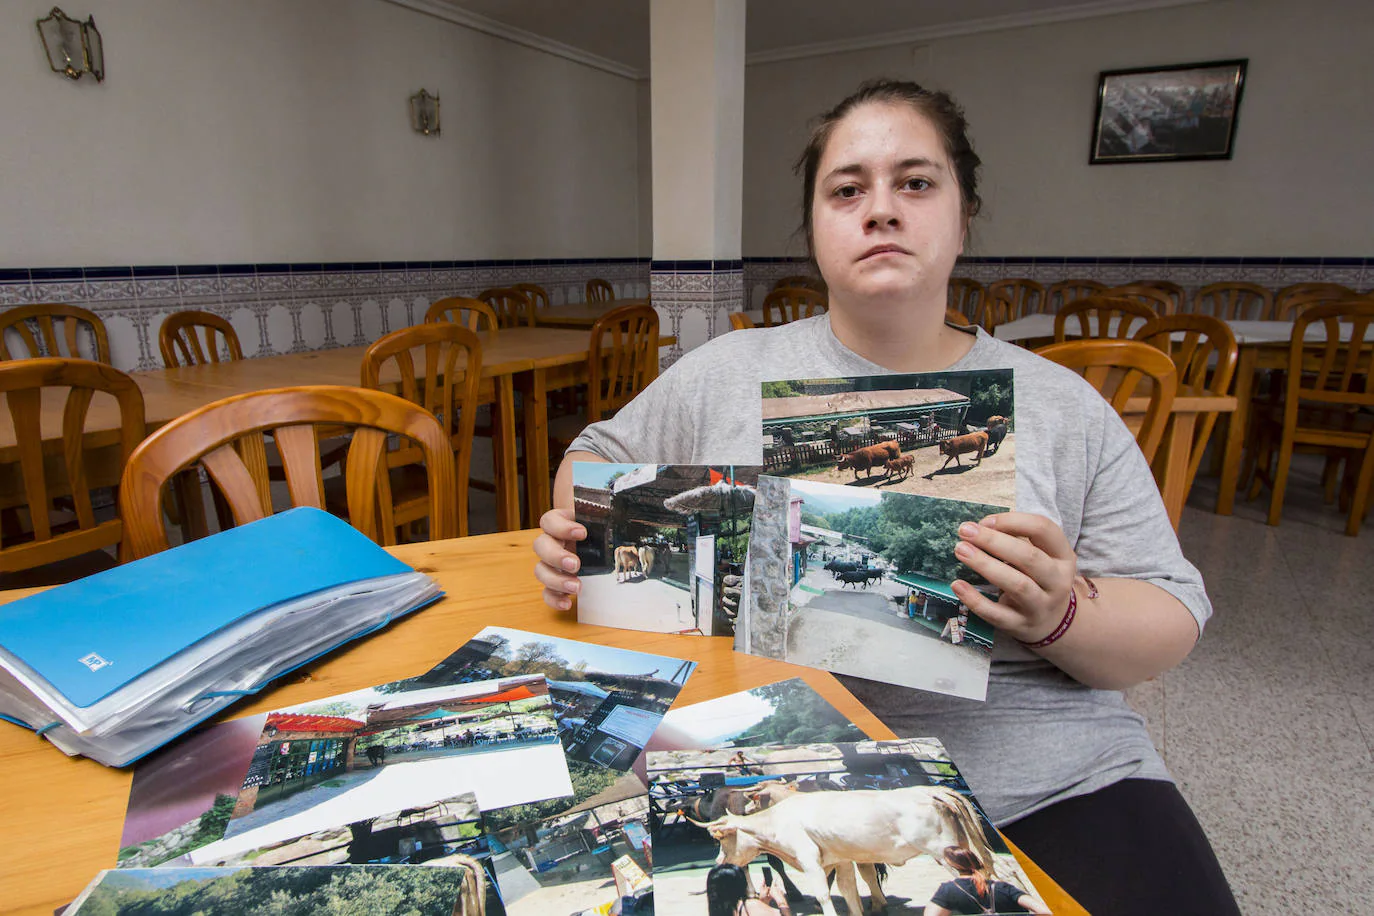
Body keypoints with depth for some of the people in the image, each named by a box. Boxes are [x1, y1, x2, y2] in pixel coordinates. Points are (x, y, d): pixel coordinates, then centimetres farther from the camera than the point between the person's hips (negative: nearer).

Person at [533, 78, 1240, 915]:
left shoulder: (1064, 406, 4)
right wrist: (576, 532, -7)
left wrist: (1062, 613, -16)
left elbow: (1173, 623, 6)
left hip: (1059, 783, 2)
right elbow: (597, 455, 15)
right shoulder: (725, 375, 3)